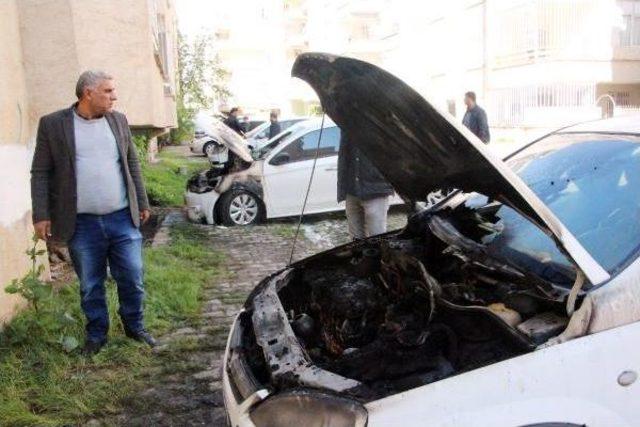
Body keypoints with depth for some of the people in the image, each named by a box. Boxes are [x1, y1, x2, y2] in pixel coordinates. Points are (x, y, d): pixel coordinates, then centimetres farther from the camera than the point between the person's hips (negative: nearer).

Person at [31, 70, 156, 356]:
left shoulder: (118, 120, 6)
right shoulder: (52, 124, -3)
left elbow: (132, 164, 11)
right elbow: (41, 173, -1)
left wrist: (142, 203, 10)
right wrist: (41, 215, -6)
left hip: (123, 219, 2)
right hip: (82, 224, -2)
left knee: (132, 280, 8)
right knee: (90, 286, 11)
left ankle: (135, 326, 30)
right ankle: (96, 334, 30)